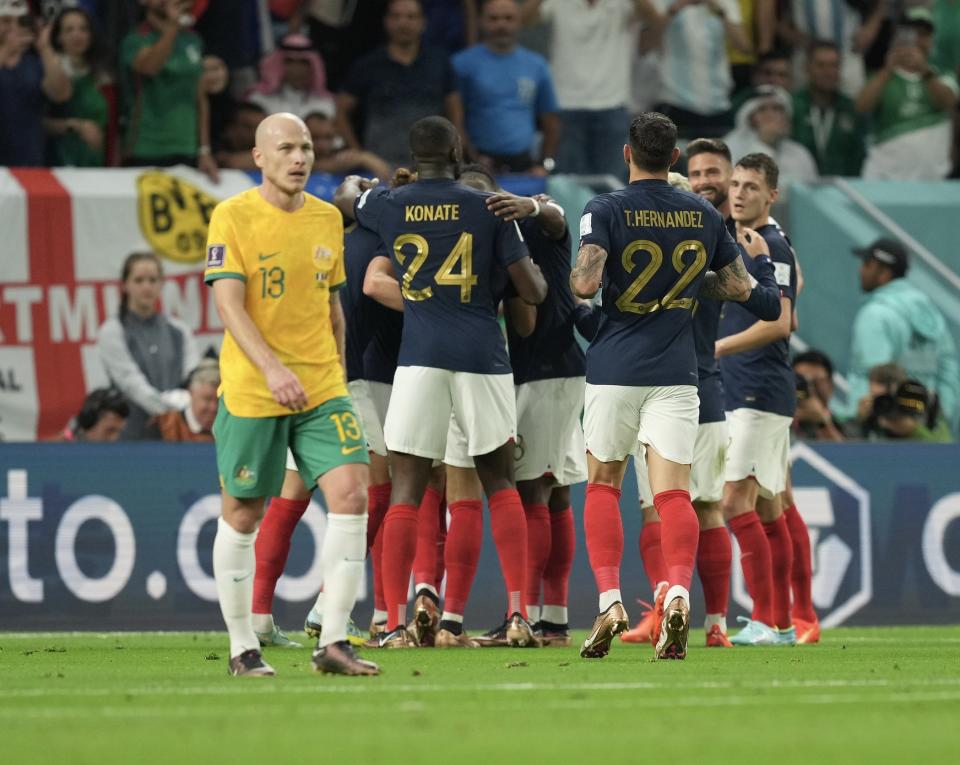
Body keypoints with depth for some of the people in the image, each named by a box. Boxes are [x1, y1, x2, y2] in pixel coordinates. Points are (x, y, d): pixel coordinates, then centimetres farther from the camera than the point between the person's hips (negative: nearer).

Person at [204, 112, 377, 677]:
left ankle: (334, 642, -9)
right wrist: (273, 369, -26)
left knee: (351, 494, -12)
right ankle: (243, 648, 16)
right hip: (251, 392, -4)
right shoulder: (232, 217, -7)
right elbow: (229, 304, -15)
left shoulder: (327, 218, 10)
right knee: (244, 515, 3)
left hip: (322, 390, 4)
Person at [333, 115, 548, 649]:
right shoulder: (488, 208, 1)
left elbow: (346, 197, 30)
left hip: (420, 358, 0)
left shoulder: (390, 206, 5)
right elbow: (534, 291, 2)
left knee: (407, 489, 2)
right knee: (500, 482, 12)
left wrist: (357, 183, 53)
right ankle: (518, 612, 4)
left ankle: (396, 622, -4)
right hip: (483, 356, 0)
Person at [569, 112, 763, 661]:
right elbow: (740, 287, 13)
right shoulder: (704, 215, 6)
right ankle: (679, 591, -26)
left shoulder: (607, 211, -5)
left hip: (615, 369, -2)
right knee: (674, 491, -3)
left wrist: (577, 274, 5)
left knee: (603, 485, 12)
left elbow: (585, 284, -17)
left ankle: (610, 600, -1)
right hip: (676, 371, 2)